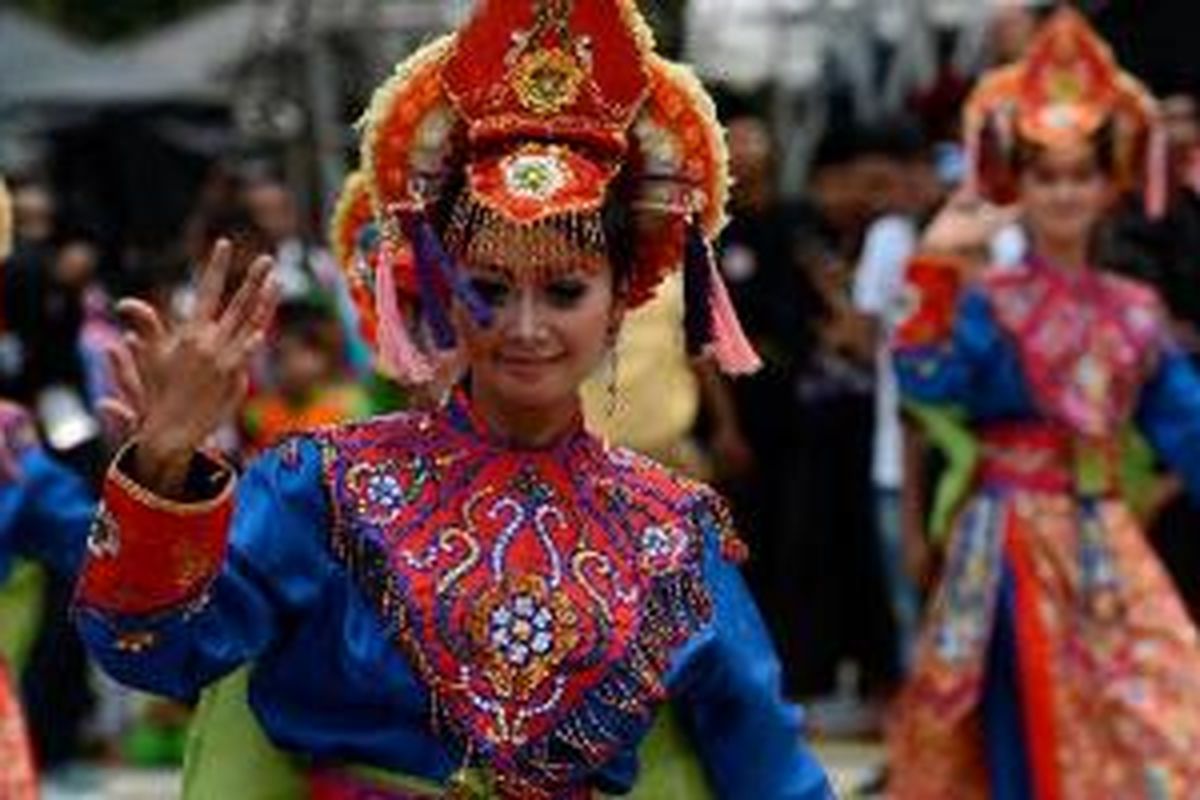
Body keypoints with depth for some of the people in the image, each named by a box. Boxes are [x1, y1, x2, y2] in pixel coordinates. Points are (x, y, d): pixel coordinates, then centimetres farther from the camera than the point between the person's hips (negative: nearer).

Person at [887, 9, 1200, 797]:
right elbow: (925, 379, -21)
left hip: (1107, 545, 4)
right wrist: (933, 279, -30)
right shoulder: (990, 305, -4)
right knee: (1030, 731, -3)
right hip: (1016, 541, -4)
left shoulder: (1136, 312, 8)